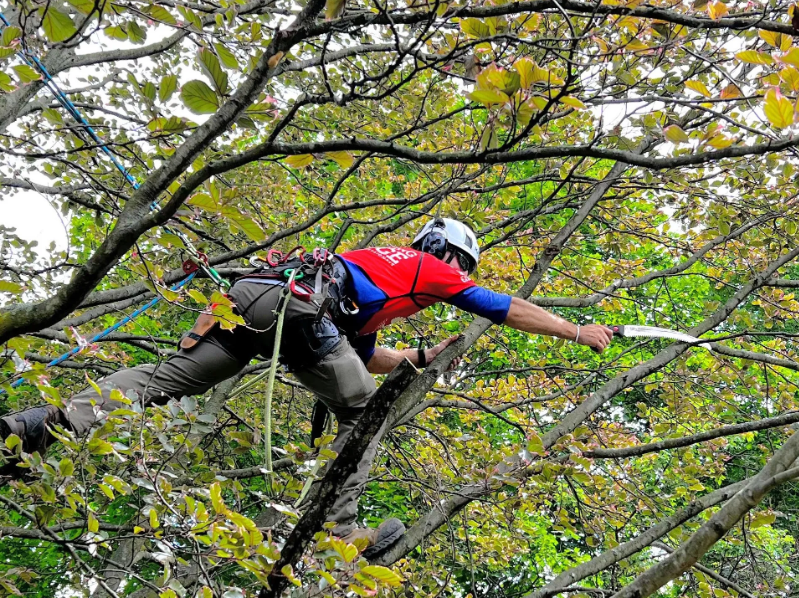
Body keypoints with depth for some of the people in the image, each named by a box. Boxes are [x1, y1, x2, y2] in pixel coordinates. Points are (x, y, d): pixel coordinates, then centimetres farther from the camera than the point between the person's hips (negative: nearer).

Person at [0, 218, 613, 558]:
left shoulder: (382, 266, 40)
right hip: (297, 304, -8)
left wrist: (422, 356, 43)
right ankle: (338, 529, 1)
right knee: (362, 408, 6)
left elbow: (363, 355, 46)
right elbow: (505, 308, 20)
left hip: (250, 296, 8)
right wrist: (581, 331, 27)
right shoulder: (426, 266, 19)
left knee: (173, 374, 1)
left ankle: (53, 422, -13)